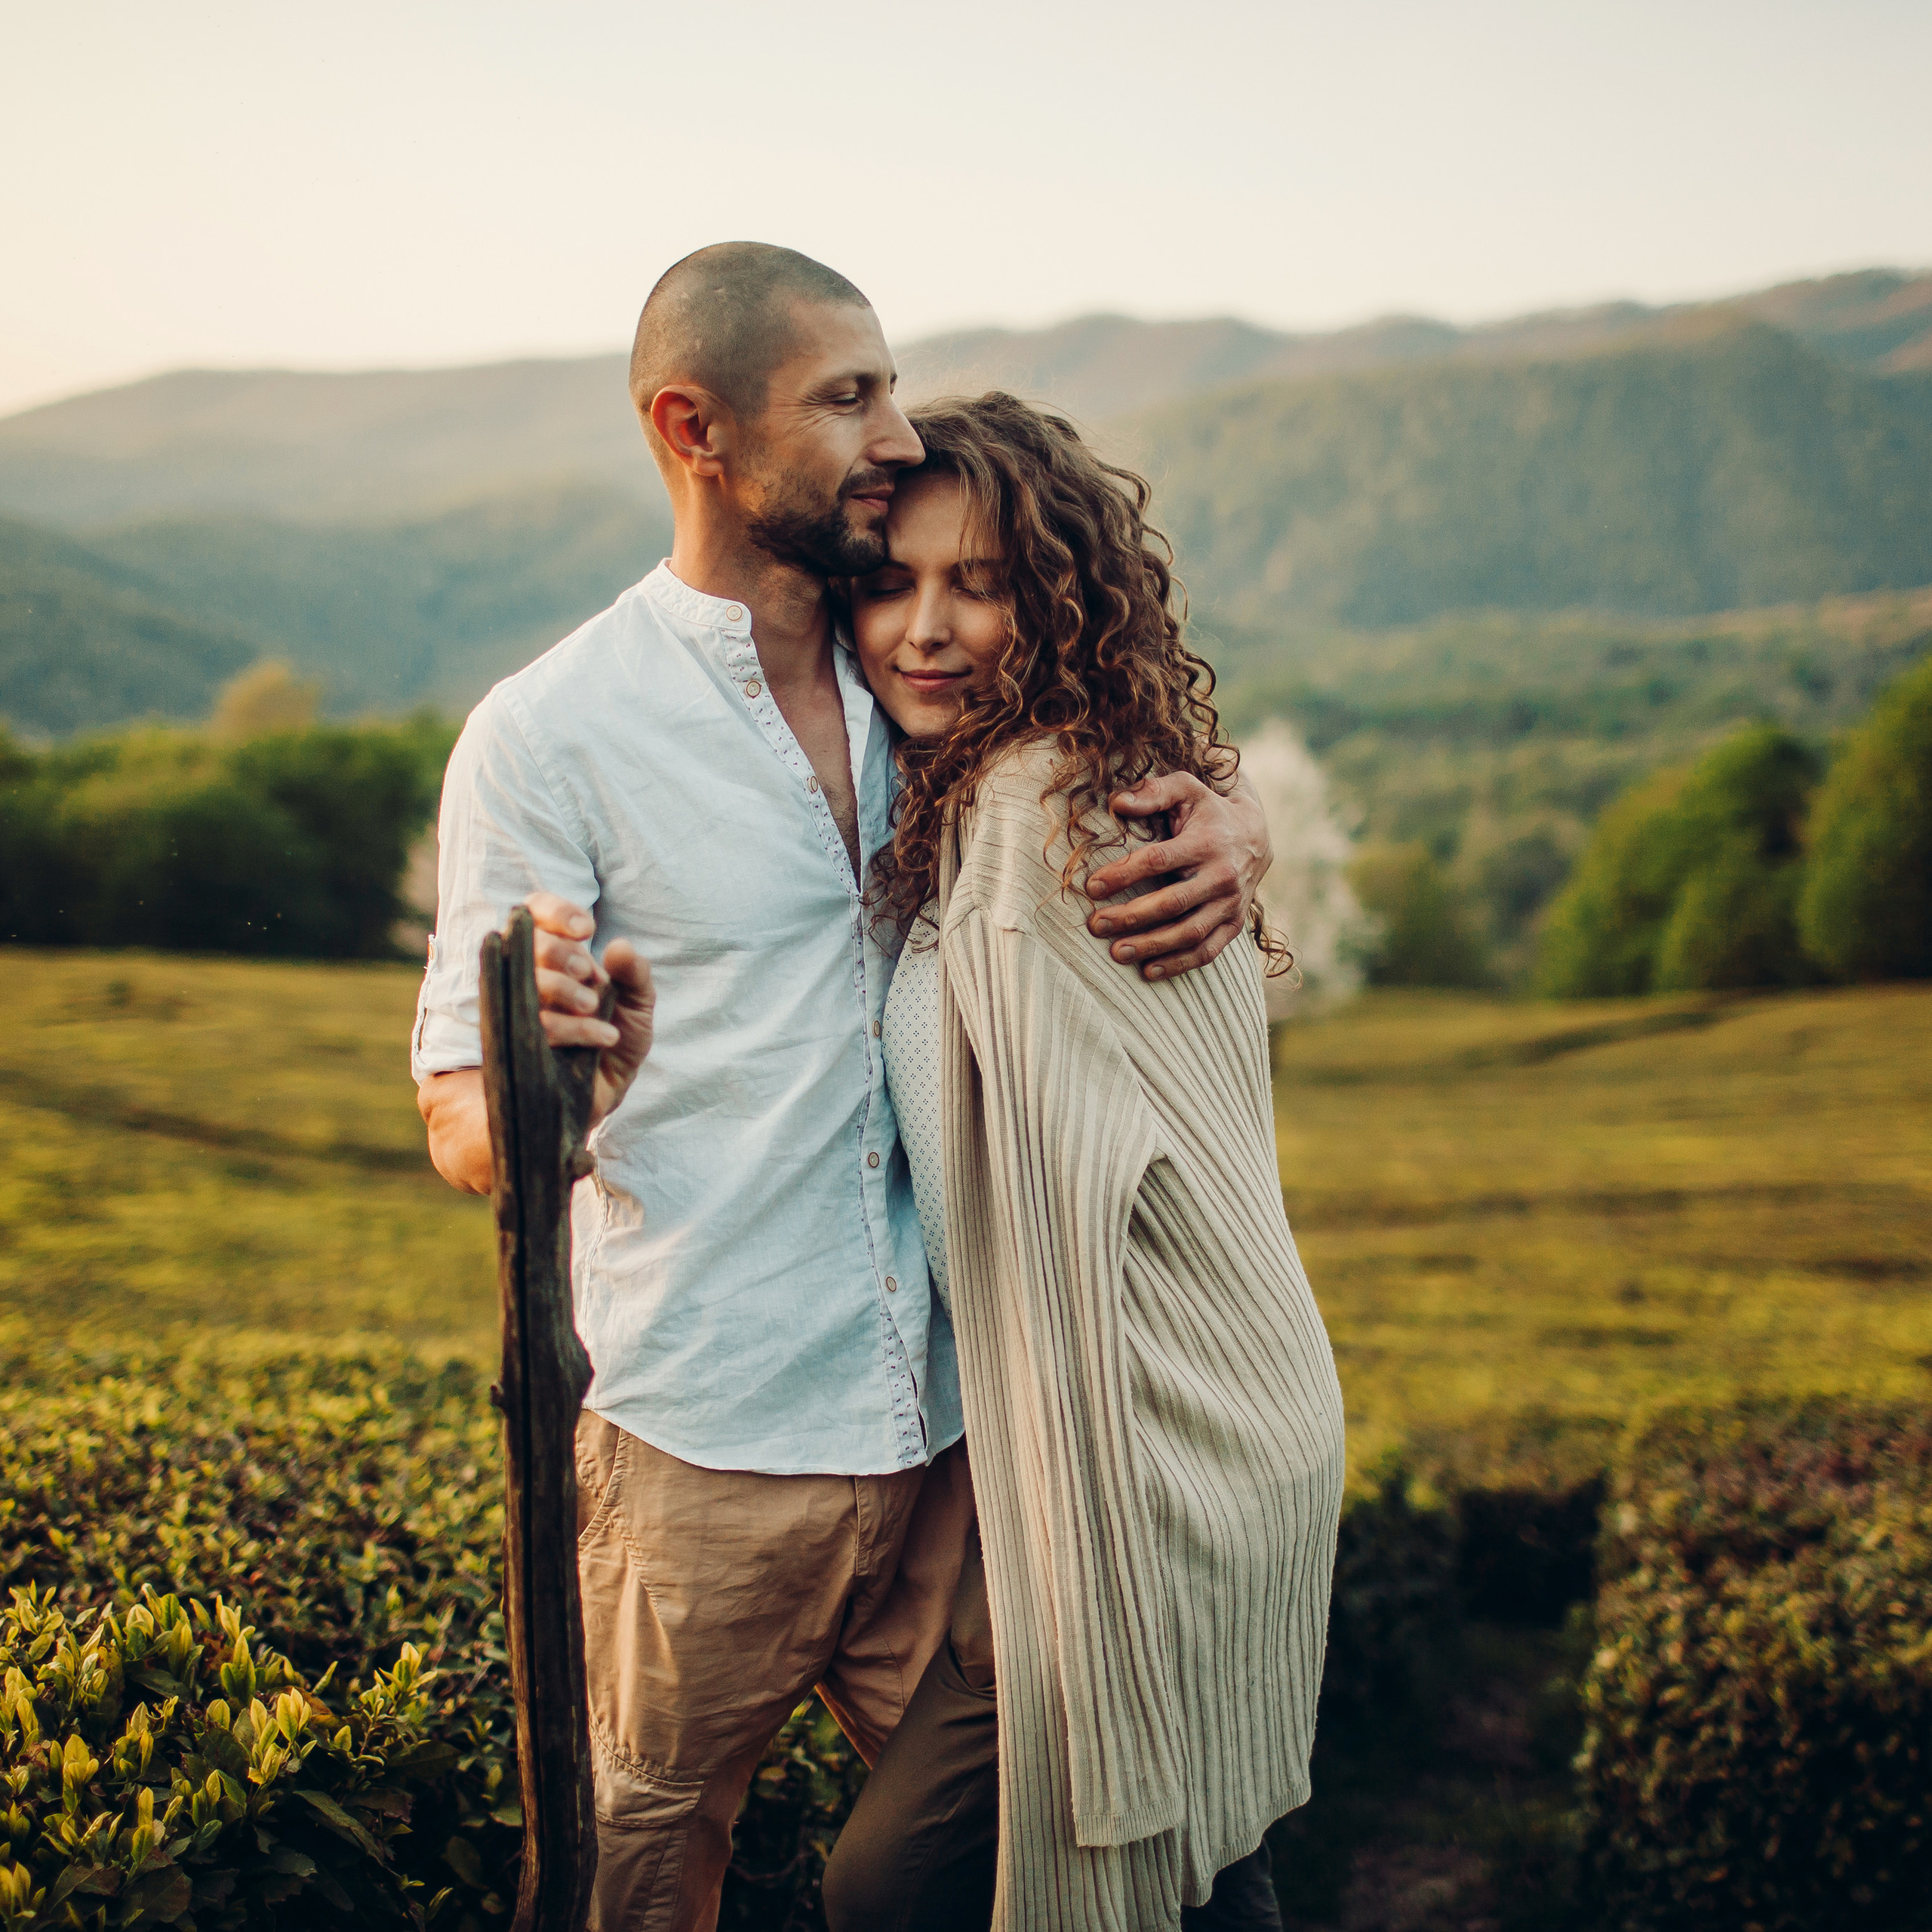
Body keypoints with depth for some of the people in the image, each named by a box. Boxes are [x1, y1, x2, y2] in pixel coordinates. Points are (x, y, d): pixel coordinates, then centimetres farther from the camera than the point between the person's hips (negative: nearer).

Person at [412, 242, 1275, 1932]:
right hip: (705, 1449, -4)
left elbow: (1159, 768, 16)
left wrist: (1234, 830, -9)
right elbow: (460, 1123, -10)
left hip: (950, 1416, 5)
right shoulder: (550, 734, -10)